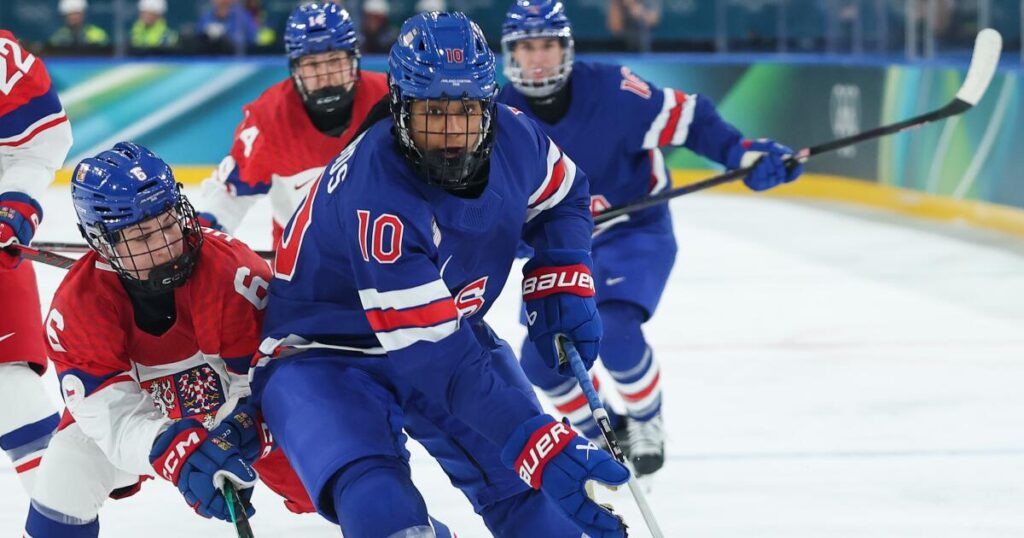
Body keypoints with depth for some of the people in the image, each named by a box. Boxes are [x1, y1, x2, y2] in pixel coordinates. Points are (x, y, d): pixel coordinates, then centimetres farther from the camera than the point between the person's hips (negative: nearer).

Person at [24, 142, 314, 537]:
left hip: (234, 407, -1)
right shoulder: (78, 305, -25)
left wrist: (237, 435, -47)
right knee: (66, 471, -18)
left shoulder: (234, 272, -32)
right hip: (144, 416, 1)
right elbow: (112, 415, -29)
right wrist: (170, 452, -49)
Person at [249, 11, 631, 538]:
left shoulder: (513, 137, -15)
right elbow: (436, 358, -38)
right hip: (324, 354, -6)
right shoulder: (376, 197, -35)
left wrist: (564, 286, -4)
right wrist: (541, 446, -44)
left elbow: (562, 195, 11)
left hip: (450, 329, 6)